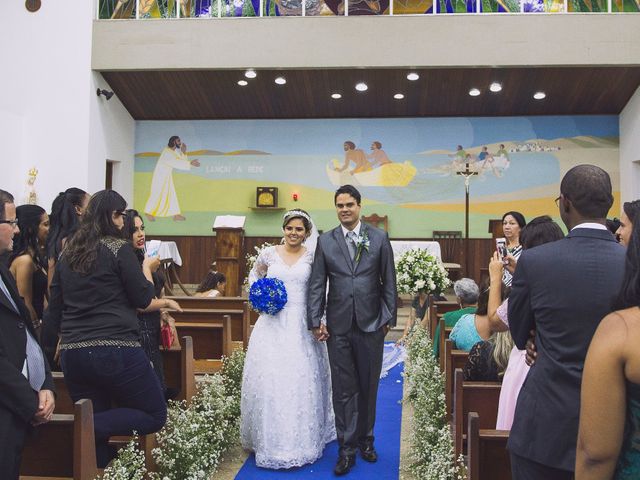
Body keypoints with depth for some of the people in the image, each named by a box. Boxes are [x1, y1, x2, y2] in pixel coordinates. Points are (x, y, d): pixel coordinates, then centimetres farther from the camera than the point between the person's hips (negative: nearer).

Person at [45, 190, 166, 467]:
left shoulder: (67, 253, 13)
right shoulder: (119, 248, -6)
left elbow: (55, 308, 17)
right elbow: (142, 298, -4)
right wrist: (147, 268, 13)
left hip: (72, 354, 7)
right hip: (116, 349, -7)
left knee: (96, 434, 16)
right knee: (155, 416, 5)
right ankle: (89, 427, -13)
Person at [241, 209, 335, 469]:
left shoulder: (312, 257, 2)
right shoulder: (268, 253, 3)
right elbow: (254, 276, 18)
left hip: (302, 325, 0)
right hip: (273, 325, 1)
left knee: (302, 380, 3)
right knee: (269, 380, 0)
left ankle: (303, 440, 20)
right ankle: (271, 440, 17)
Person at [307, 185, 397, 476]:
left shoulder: (379, 238, 2)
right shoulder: (325, 241, 3)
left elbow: (389, 282, 4)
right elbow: (317, 285, 2)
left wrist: (389, 317, 1)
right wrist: (315, 321, -3)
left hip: (371, 323, 0)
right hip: (338, 326, 0)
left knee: (368, 386, 12)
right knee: (343, 388, 5)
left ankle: (365, 439, 30)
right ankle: (347, 448, 14)